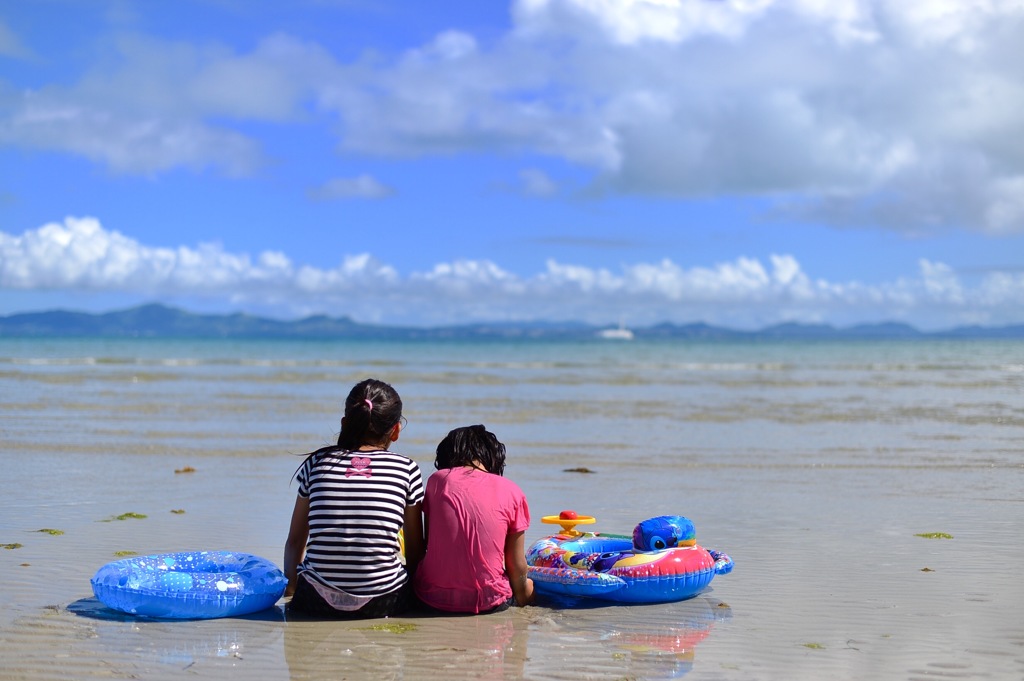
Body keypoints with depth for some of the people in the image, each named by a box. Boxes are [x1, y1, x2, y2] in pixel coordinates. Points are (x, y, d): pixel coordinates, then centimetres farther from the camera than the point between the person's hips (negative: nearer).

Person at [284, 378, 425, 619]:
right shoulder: (407, 469, 3)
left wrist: (290, 585, 32)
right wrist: (408, 594, 27)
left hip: (318, 601, 1)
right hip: (382, 603, 0)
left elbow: (295, 541, 15)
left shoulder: (317, 463, 7)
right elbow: (416, 551, 9)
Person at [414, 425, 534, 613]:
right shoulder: (512, 492, -5)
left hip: (433, 598, 3)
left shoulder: (437, 480, -1)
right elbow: (516, 565, 0)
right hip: (487, 601, -3)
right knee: (529, 586, 31)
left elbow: (427, 542, 5)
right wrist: (521, 596, 20)